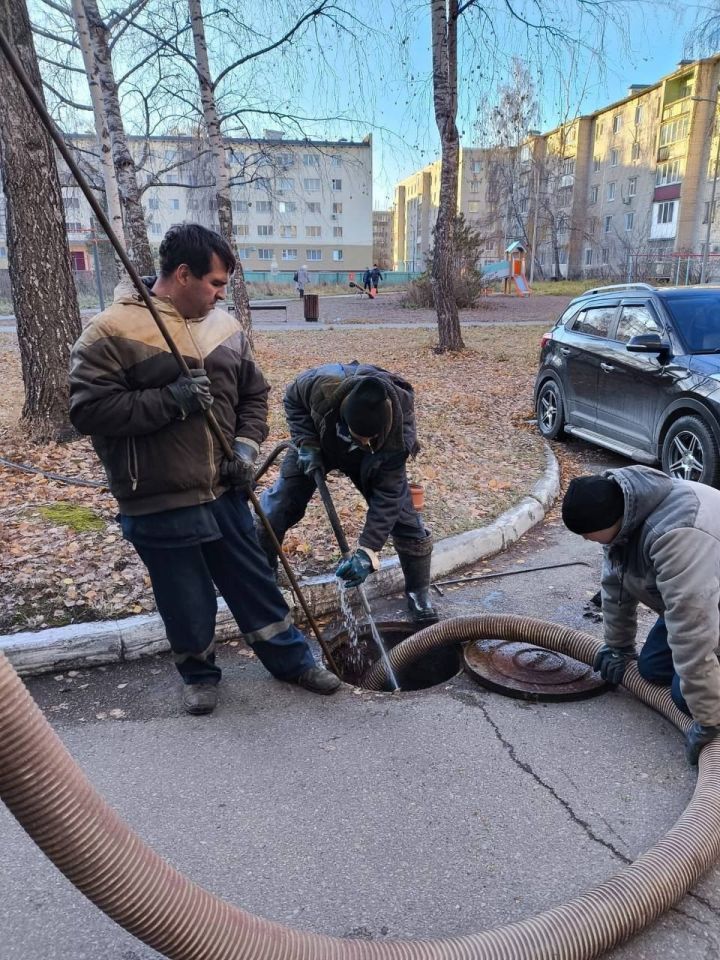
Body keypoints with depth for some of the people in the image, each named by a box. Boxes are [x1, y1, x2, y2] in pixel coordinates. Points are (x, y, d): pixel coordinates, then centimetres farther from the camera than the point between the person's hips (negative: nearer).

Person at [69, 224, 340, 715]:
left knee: (257, 583, 17)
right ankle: (199, 673, 37)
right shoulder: (111, 331, -11)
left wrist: (247, 445, -3)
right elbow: (88, 409, -17)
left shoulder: (224, 326, 6)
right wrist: (170, 400, -24)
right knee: (187, 602, 11)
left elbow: (254, 393, 14)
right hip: (159, 505, -4)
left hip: (224, 492, 5)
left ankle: (293, 659, 35)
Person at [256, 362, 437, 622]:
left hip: (371, 462, 0)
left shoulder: (399, 428, -40)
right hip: (318, 444, 1)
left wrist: (367, 551, -40)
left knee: (404, 517, -7)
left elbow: (387, 495, -34)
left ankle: (419, 593, 15)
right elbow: (293, 399, -16)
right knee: (277, 509, -4)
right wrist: (306, 443, -29)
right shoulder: (323, 384, -41)